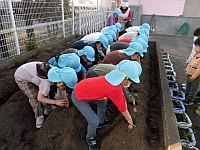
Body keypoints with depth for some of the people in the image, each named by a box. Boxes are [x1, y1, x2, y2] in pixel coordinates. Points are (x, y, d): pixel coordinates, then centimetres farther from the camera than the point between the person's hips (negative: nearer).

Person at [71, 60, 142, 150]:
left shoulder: (116, 79, -2)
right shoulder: (114, 89, -29)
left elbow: (122, 98, 9)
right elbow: (122, 106, -12)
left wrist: (127, 115, 19)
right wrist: (129, 119, 7)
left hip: (83, 89, 9)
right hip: (78, 97, -9)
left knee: (102, 102, 23)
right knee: (94, 121, -6)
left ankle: (101, 122, 44)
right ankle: (90, 138, 25)